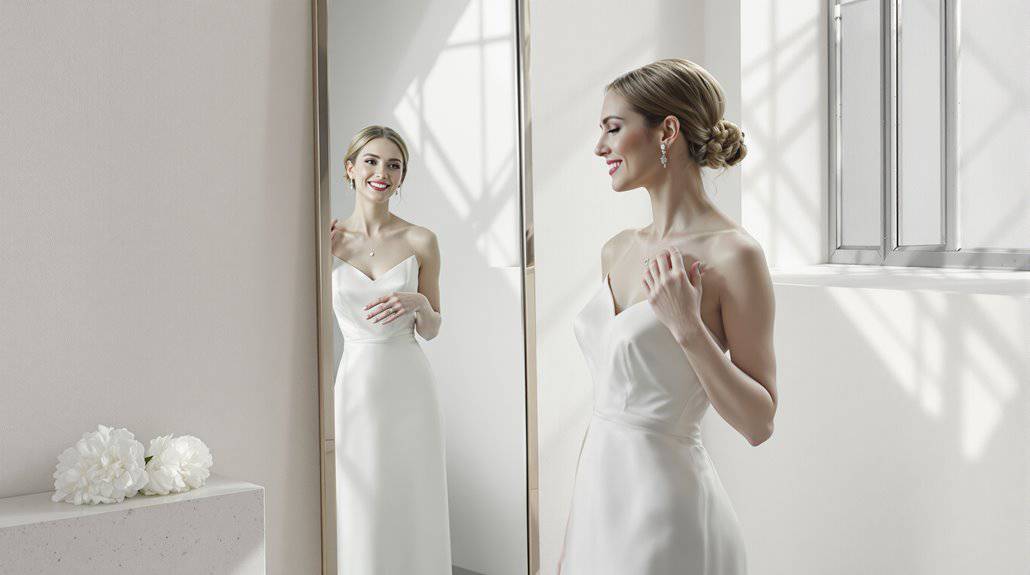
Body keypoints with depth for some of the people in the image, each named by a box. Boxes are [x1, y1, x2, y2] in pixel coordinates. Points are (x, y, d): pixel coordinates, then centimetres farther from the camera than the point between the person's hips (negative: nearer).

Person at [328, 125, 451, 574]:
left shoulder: (421, 242, 1)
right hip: (354, 384, 0)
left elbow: (431, 330, 8)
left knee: (412, 512, 4)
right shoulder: (328, 241, 1)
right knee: (357, 521, 3)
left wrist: (417, 302, -13)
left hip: (408, 387, 0)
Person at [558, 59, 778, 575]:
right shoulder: (617, 250, 8)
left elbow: (759, 424, -12)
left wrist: (688, 329, -22)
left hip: (666, 506, -6)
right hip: (599, 499, 7)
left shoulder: (731, 255, -13)